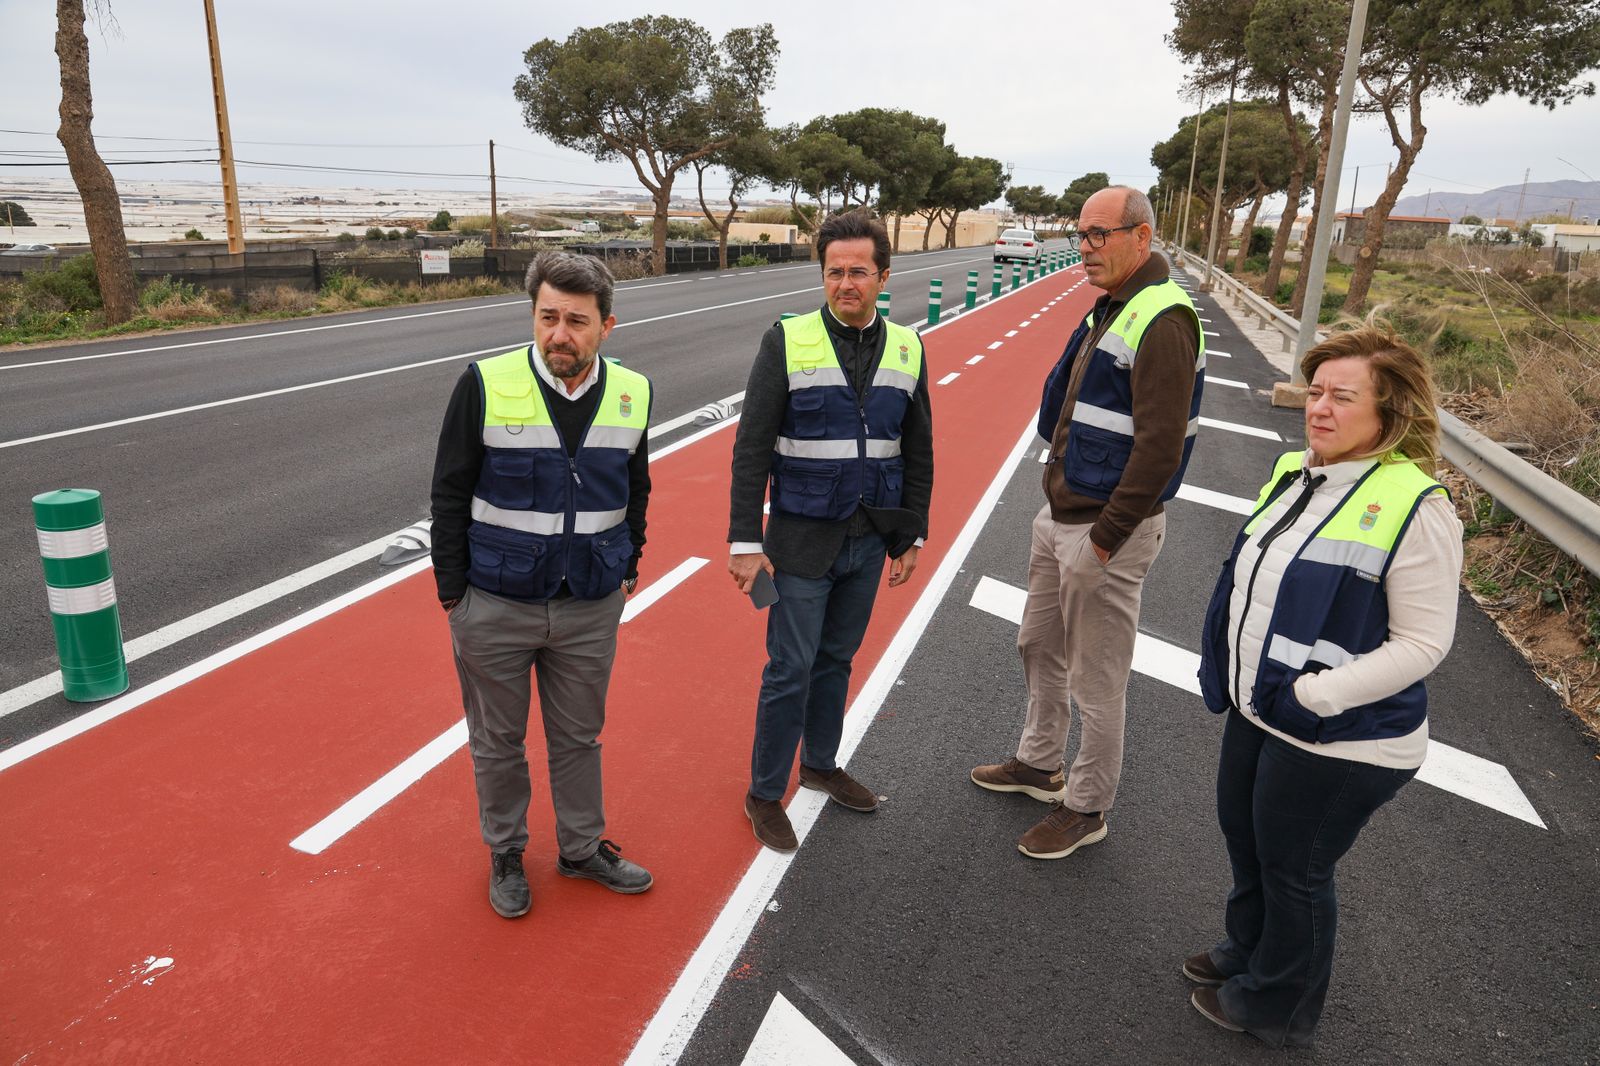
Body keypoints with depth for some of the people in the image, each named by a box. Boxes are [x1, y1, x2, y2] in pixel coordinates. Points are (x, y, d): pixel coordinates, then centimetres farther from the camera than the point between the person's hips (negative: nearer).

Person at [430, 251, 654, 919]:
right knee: (497, 741, 15)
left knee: (579, 737, 18)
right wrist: (451, 589, -4)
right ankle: (506, 853, 38)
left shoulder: (632, 392, -3)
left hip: (591, 608, 2)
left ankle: (583, 848, 39)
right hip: (495, 607, -2)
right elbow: (450, 493, -6)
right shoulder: (486, 386, -13)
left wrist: (627, 565, 12)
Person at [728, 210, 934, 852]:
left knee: (836, 660, 18)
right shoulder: (787, 342, -10)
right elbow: (752, 449, -11)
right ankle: (764, 794, 21)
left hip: (869, 541, 4)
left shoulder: (906, 350, 2)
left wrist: (911, 536, 9)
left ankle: (820, 764, 39)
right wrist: (745, 541, -13)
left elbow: (917, 454, 9)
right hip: (803, 540, -4)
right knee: (790, 670, 2)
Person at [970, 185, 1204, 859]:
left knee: (1096, 680, 5)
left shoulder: (1162, 321, -19)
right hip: (1060, 515, 10)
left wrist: (1103, 540, -22)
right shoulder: (1110, 308, 12)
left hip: (1107, 530, -10)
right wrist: (1061, 506, 16)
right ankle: (1039, 763, 42)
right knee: (1039, 646, 22)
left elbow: (1159, 447, -24)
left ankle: (1086, 808, 24)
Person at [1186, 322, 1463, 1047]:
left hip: (1337, 742, -7)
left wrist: (1318, 696, -26)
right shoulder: (1296, 471, 2)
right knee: (1242, 834, 25)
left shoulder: (1415, 506, -21)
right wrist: (1224, 665, 10)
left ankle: (1276, 1005, 38)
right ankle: (1247, 949, 52)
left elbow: (1422, 642, -20)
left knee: (1293, 870, 12)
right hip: (1257, 711, 8)